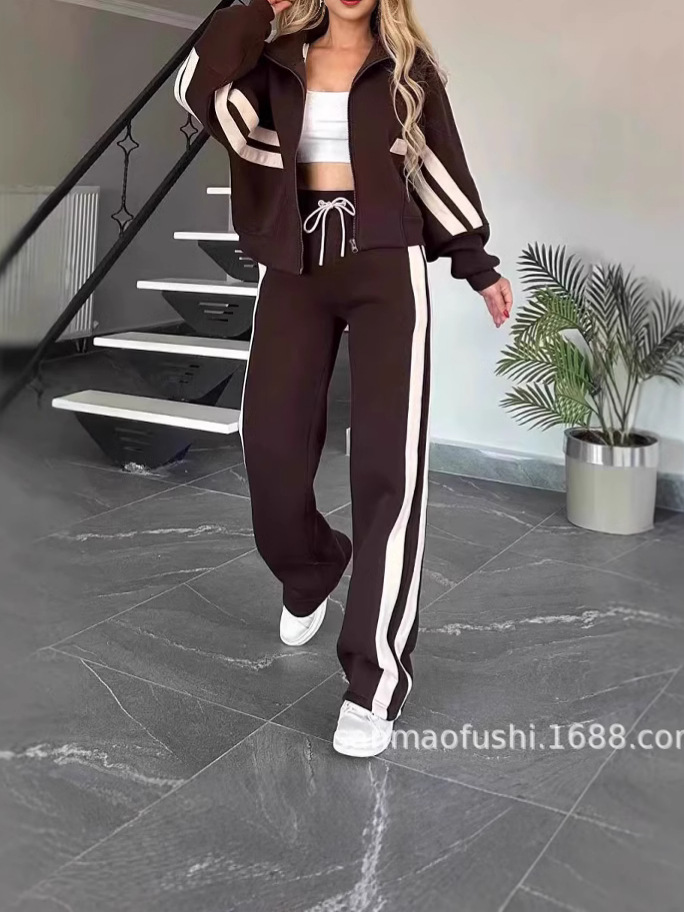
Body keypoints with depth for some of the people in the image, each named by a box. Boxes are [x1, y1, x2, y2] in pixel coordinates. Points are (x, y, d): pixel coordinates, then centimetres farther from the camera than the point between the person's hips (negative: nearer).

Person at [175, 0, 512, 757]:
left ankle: (375, 680, -8)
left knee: (388, 461, -12)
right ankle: (309, 577, 30)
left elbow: (439, 162, 13)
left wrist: (478, 263, 13)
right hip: (295, 263, 2)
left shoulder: (407, 63, 10)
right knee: (271, 447, -4)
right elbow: (200, 93, -6)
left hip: (386, 264, -2)